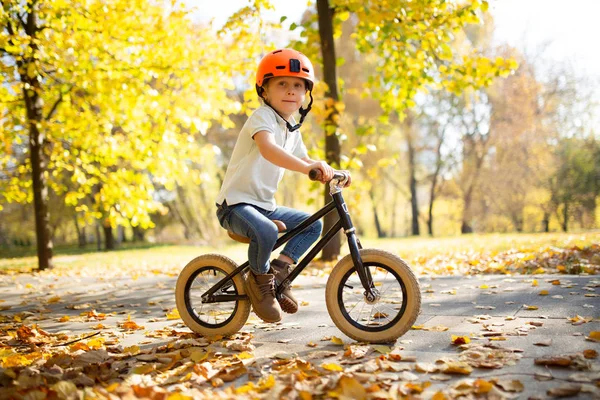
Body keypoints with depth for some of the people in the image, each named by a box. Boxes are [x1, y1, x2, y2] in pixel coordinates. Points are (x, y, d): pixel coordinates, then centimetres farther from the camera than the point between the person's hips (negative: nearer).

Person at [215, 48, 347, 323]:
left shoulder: (292, 128, 13)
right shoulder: (263, 116, -15)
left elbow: (302, 159, 22)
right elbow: (268, 150, -35)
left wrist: (330, 172, 4)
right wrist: (307, 167, -46)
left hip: (266, 205, 9)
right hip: (236, 203, -9)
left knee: (313, 225, 6)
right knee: (266, 232, -35)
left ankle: (279, 270, 6)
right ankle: (260, 280, -6)